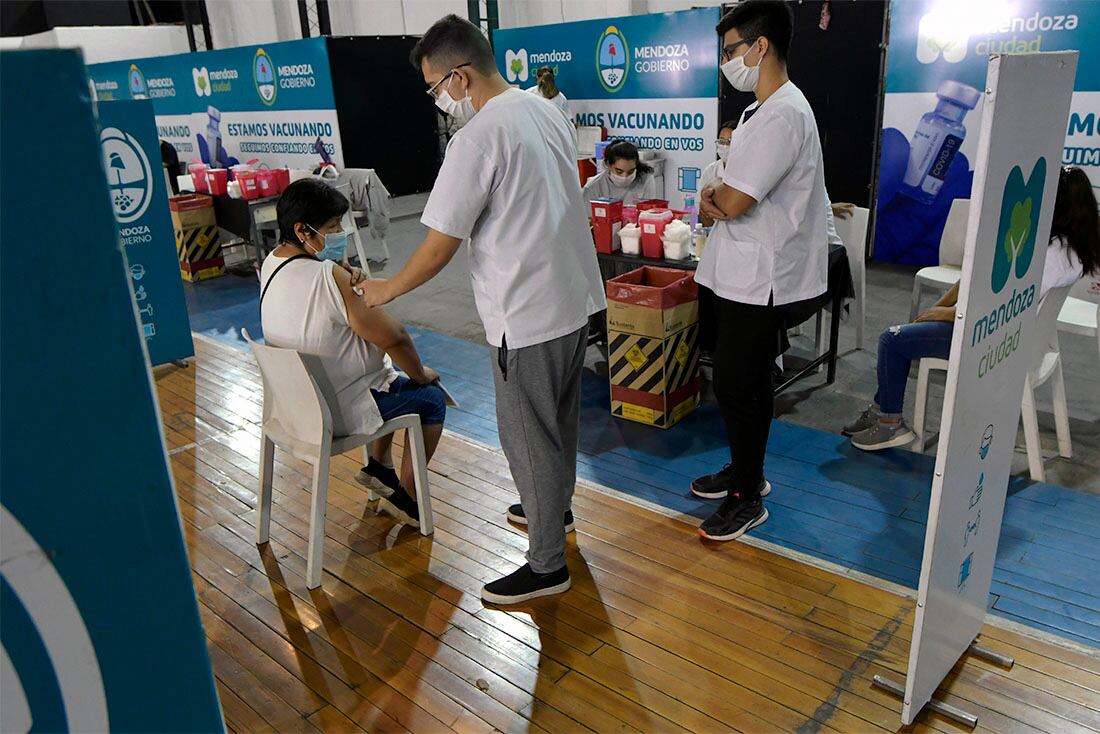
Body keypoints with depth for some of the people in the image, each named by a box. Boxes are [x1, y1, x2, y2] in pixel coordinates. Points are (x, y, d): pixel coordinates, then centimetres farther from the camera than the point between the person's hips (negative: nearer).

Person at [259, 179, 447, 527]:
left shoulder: (272, 262, -2)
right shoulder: (330, 277, -29)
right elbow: (393, 336, -25)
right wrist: (421, 373, -6)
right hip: (339, 412, -9)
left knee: (391, 375, 29)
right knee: (432, 398, 10)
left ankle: (378, 465, 35)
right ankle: (403, 496, 17)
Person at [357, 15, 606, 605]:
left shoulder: (478, 139, -19)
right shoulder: (547, 113, 7)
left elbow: (439, 247, -15)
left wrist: (388, 289, 1)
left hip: (528, 316, -9)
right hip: (575, 298, 9)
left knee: (529, 439, 4)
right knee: (559, 421, 24)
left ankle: (546, 566, 17)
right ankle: (554, 508, 45)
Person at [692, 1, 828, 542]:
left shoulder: (782, 116, -20)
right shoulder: (764, 110, 14)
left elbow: (733, 202, -23)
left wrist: (715, 198, -1)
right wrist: (716, 195, -4)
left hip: (758, 283, -10)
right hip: (737, 275, 10)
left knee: (734, 388, -1)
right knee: (747, 383, 19)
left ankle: (748, 499, 15)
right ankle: (745, 470, 35)